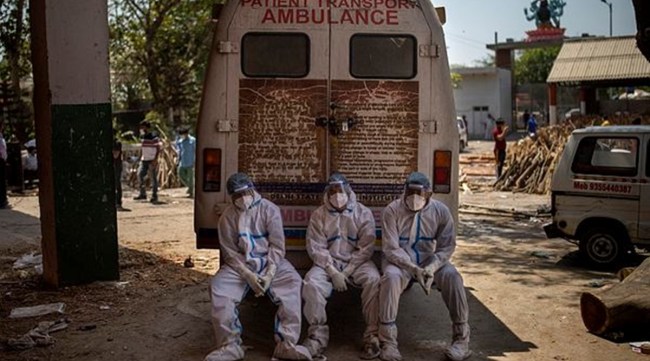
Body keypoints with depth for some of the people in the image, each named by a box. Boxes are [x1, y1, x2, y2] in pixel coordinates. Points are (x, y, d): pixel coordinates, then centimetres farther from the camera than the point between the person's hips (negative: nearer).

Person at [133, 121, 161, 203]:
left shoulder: (154, 137, -11)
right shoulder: (142, 137, 12)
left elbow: (158, 149, -12)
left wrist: (155, 159, -18)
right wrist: (140, 157, 15)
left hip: (152, 161, -7)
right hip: (144, 160, 7)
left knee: (153, 178, -2)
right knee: (140, 175, 0)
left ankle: (154, 196, 5)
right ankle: (142, 194, 11)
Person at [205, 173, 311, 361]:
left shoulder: (269, 209, -5)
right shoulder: (227, 217, -1)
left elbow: (277, 245, -7)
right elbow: (230, 252, -3)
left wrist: (270, 274, -19)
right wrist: (248, 275, -17)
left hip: (271, 262, -1)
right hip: (241, 264, 1)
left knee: (292, 281, -28)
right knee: (218, 286, -25)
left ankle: (286, 344, -27)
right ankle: (230, 345, -18)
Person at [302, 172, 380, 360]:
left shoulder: (363, 213, -1)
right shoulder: (318, 215, 2)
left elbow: (366, 247, -6)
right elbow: (315, 248, -4)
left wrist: (348, 271, -15)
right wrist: (333, 272, -16)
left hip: (357, 262, -1)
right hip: (328, 263, 1)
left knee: (373, 279, -31)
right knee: (311, 281, -28)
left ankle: (372, 335, -24)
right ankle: (318, 335, -18)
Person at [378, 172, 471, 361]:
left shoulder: (441, 211, -6)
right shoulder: (391, 211, -13)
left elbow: (446, 246, -7)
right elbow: (391, 249, -17)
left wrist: (431, 268, -25)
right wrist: (413, 269, -31)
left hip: (430, 260, 2)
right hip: (400, 261, -2)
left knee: (452, 276, -27)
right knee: (391, 276, -35)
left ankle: (461, 338, -15)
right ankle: (388, 341, -27)